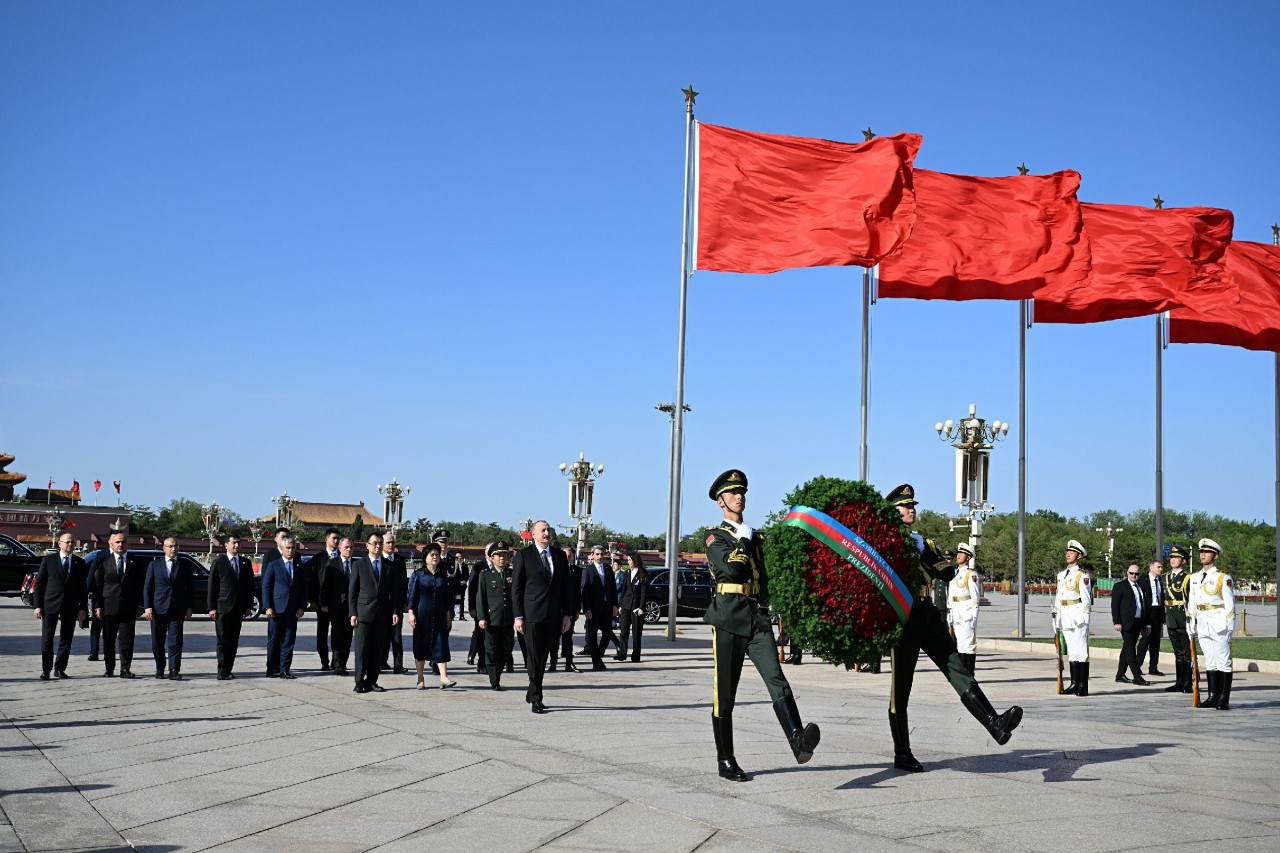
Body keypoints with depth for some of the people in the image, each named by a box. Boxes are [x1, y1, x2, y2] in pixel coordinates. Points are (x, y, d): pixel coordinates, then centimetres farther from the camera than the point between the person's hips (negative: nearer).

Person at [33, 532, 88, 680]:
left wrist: (83, 608, 1)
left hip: (71, 606, 2)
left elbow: (83, 587, 8)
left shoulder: (79, 562, 8)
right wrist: (38, 605, -4)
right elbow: (39, 583, 3)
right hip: (50, 605, -2)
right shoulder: (49, 560, 3)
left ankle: (60, 669, 13)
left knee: (66, 639, 4)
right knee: (47, 638, -2)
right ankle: (46, 669, 5)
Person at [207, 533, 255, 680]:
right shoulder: (218, 562, 1)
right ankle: (222, 672, -5)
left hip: (238, 608, 4)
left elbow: (250, 585, 14)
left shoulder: (246, 563, 11)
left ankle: (228, 670, 10)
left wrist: (248, 605, 6)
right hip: (222, 607, -4)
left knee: (233, 641, 5)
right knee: (223, 640, -6)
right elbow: (212, 585, -1)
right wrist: (212, 607, -7)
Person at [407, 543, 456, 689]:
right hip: (421, 615, -2)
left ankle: (444, 677, -9)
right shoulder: (418, 575, -1)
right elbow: (411, 596, -3)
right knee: (420, 646, 3)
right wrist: (411, 613, -11)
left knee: (441, 644, -5)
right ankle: (420, 680, 11)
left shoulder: (442, 575, 9)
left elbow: (447, 597, 14)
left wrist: (448, 615, 10)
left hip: (439, 616, 3)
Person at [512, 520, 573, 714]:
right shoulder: (523, 555, -1)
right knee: (534, 656, -5)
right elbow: (516, 587, -2)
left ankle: (532, 692, 26)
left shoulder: (560, 556, 11)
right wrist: (518, 616, -7)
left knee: (543, 656, 10)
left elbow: (565, 587, 13)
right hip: (532, 613, -4)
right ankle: (536, 699, -1)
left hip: (553, 615, 4)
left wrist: (566, 614, 6)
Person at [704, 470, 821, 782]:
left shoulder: (754, 537, 23)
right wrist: (744, 540, -3)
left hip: (758, 618, 4)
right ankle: (725, 761, 11)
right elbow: (731, 568, -15)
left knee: (776, 680, -17)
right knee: (724, 693, 1)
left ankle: (798, 741, -36)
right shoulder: (716, 537, 4)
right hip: (729, 618, -4)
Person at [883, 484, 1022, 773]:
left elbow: (948, 573, 9)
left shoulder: (924, 543, 20)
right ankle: (902, 754, 12)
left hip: (928, 617, 5)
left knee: (957, 669, -13)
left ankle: (995, 725, -28)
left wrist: (924, 551, -6)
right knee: (900, 690, 2)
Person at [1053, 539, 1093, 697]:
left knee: (1081, 651, -6)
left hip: (1078, 616, -7)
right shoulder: (1062, 575, 17)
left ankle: (1083, 686, -6)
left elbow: (1086, 600, -9)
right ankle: (1074, 683, 16)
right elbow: (1058, 597, 19)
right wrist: (1056, 617, 16)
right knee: (1071, 651, 10)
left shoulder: (1082, 576, -5)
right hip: (1065, 617, 7)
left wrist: (1082, 619, -13)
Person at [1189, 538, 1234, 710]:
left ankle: (1225, 700, -1)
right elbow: (1192, 604, 17)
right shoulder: (1195, 578, 14)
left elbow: (1230, 605, -5)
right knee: (1210, 662, 9)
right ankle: (1213, 697, 14)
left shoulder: (1223, 578, -4)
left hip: (1219, 626, -6)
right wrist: (1191, 626, 13)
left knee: (1224, 663, -3)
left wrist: (1229, 629, -10)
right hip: (1203, 627, 6)